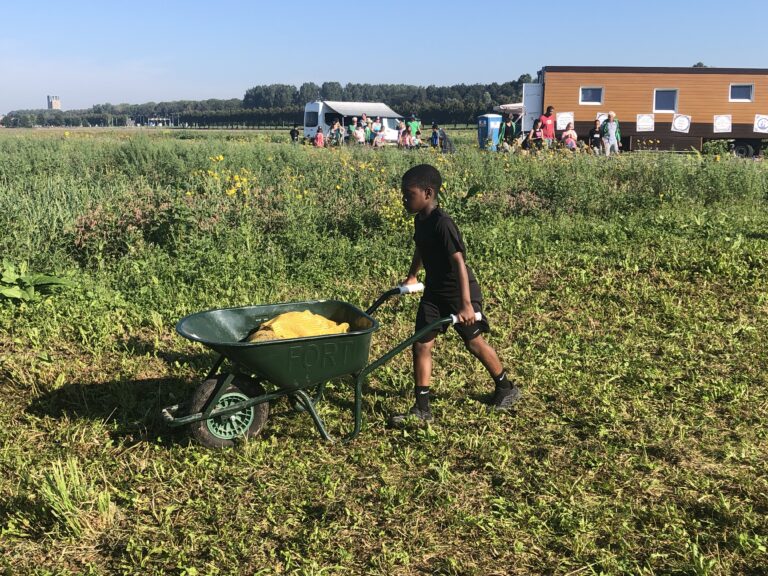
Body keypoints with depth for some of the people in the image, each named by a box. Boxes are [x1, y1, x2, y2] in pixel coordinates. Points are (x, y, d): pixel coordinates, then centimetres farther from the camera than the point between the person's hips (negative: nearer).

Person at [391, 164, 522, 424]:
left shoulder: (442, 223, -26)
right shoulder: (420, 219, 1)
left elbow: (459, 262, -32)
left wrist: (466, 304, -38)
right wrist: (412, 275, 33)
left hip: (458, 291, -8)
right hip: (434, 290, 8)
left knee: (474, 342, 8)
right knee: (421, 344, 1)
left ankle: (506, 388, 32)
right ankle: (422, 408, 8)